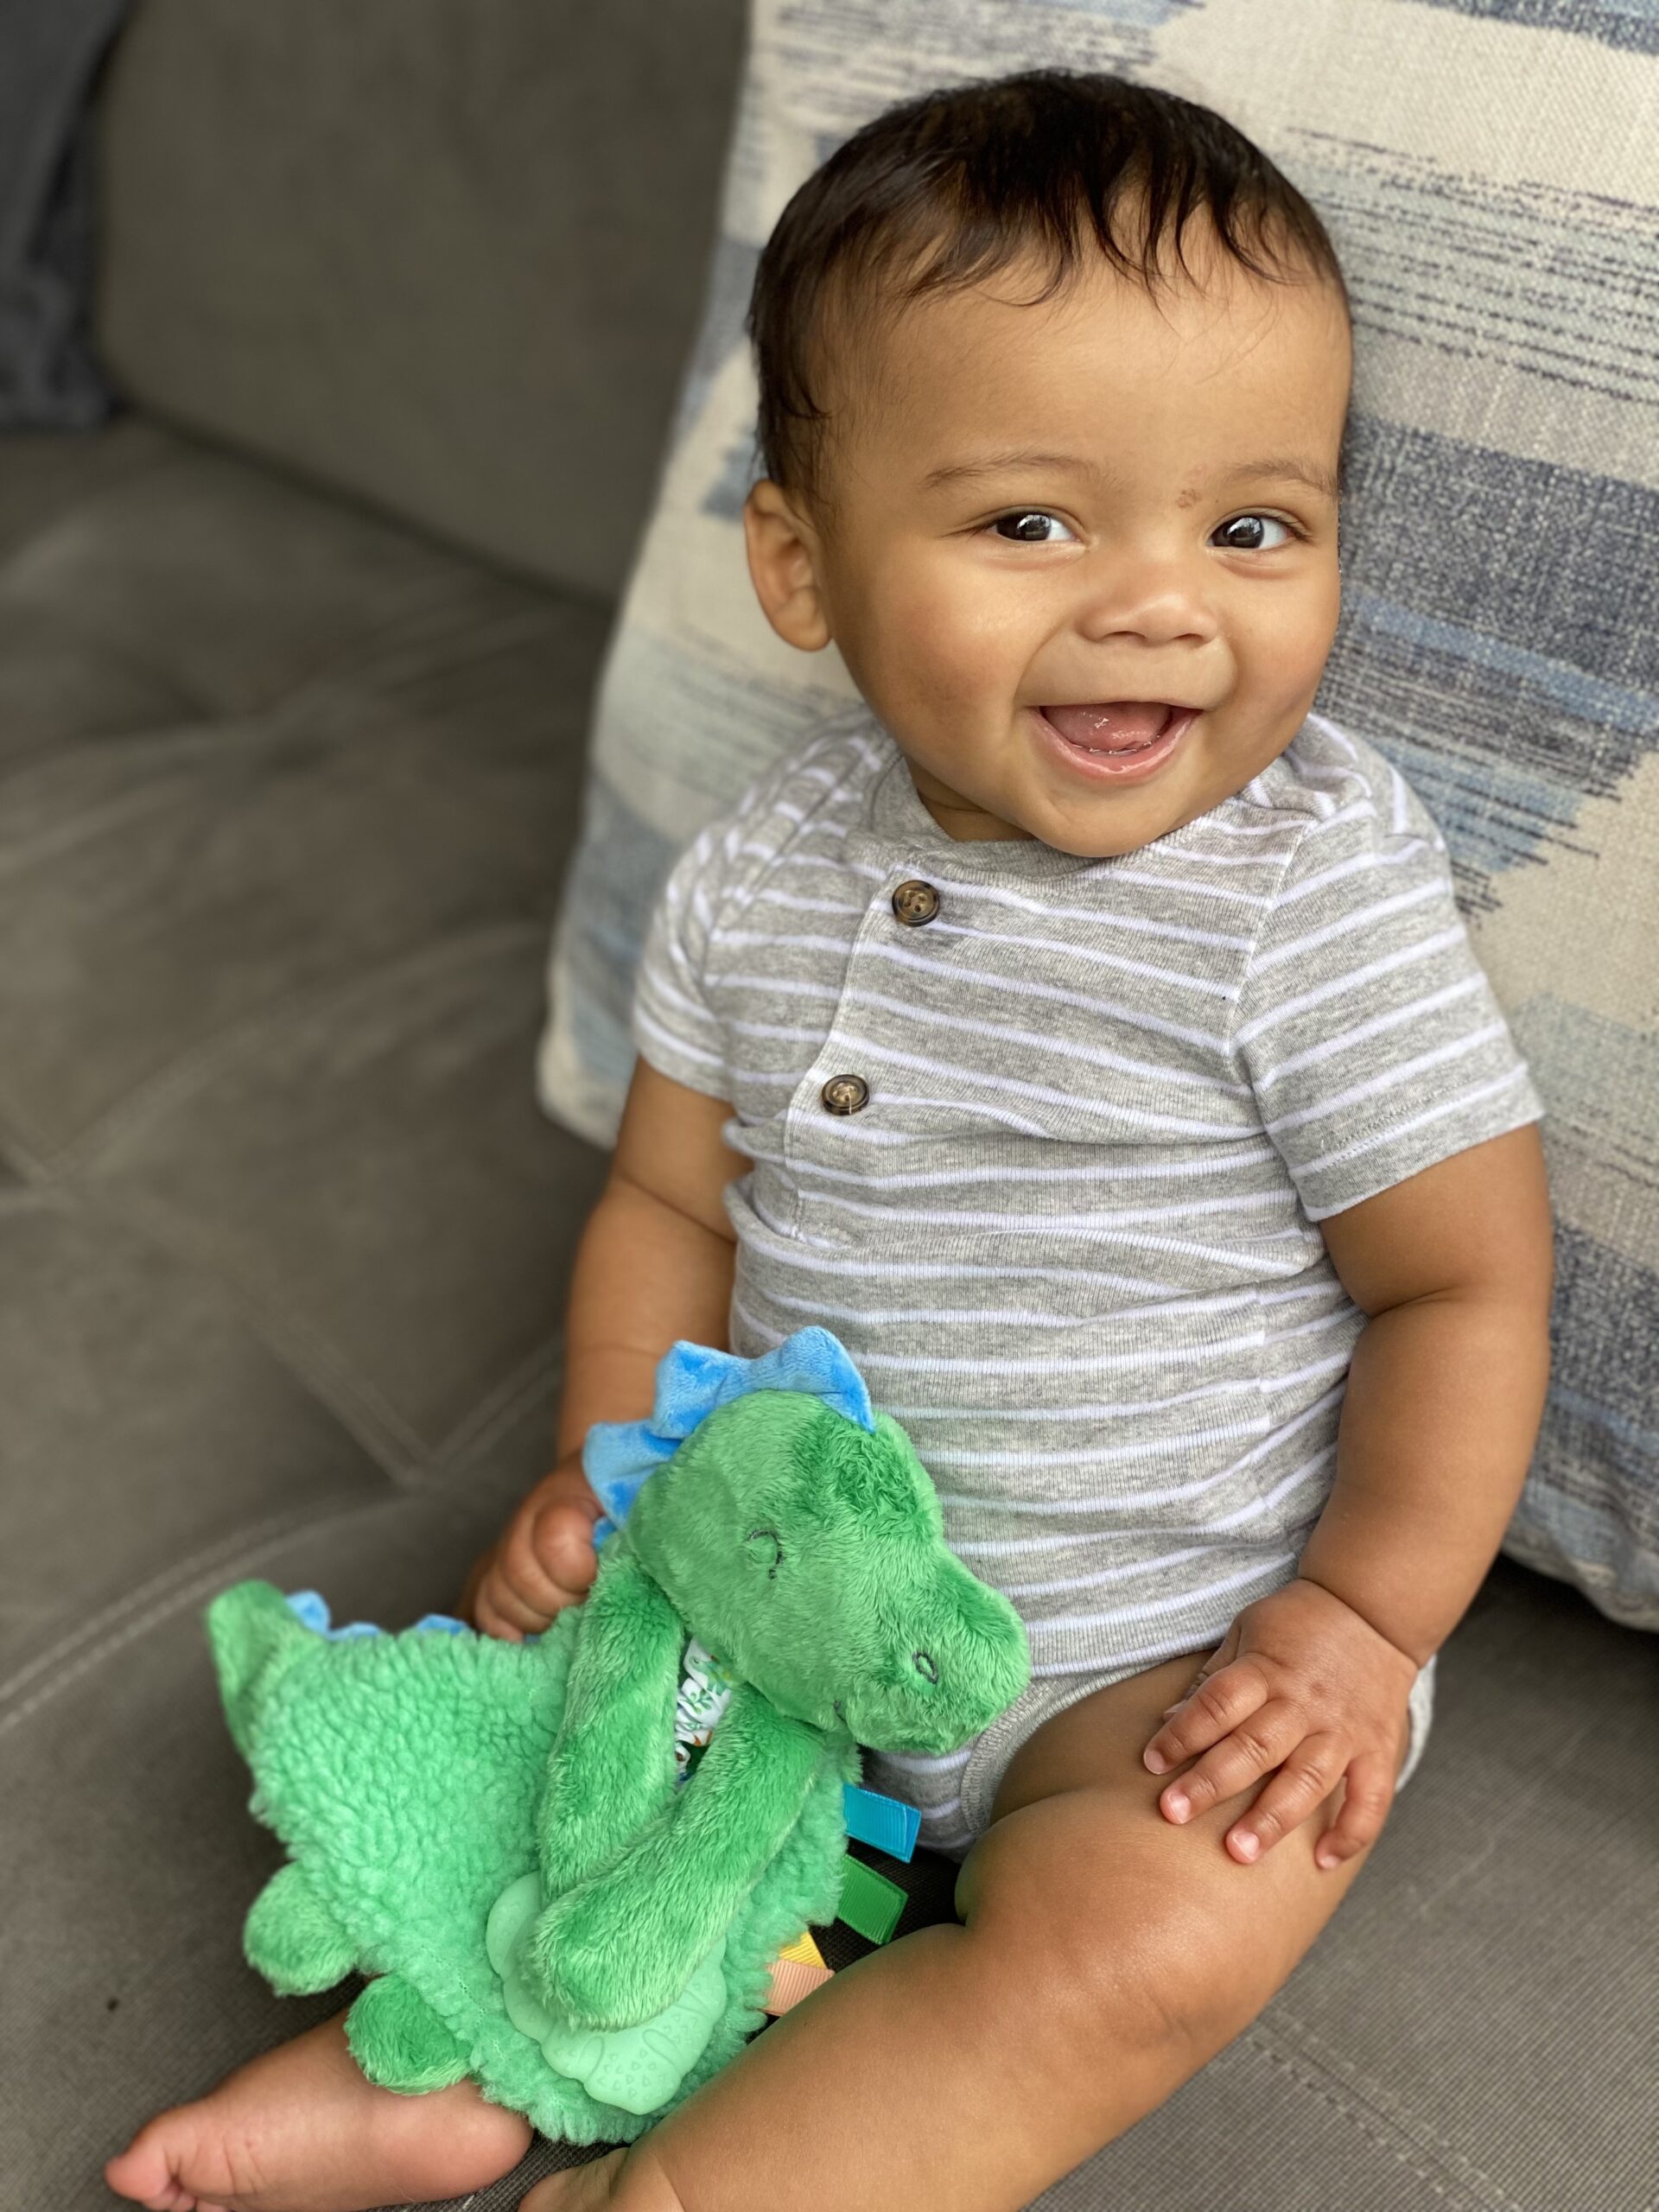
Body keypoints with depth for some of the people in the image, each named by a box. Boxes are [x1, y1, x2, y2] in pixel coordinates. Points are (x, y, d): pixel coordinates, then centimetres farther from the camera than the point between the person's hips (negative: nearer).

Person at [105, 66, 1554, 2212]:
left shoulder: (1319, 895, -19)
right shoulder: (767, 871, -6)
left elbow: (1466, 1284, -11)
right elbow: (674, 1194, 5)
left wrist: (1363, 1621, -18)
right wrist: (609, 1471, -8)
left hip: (1165, 1643, -4)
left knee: (1149, 1935, -28)